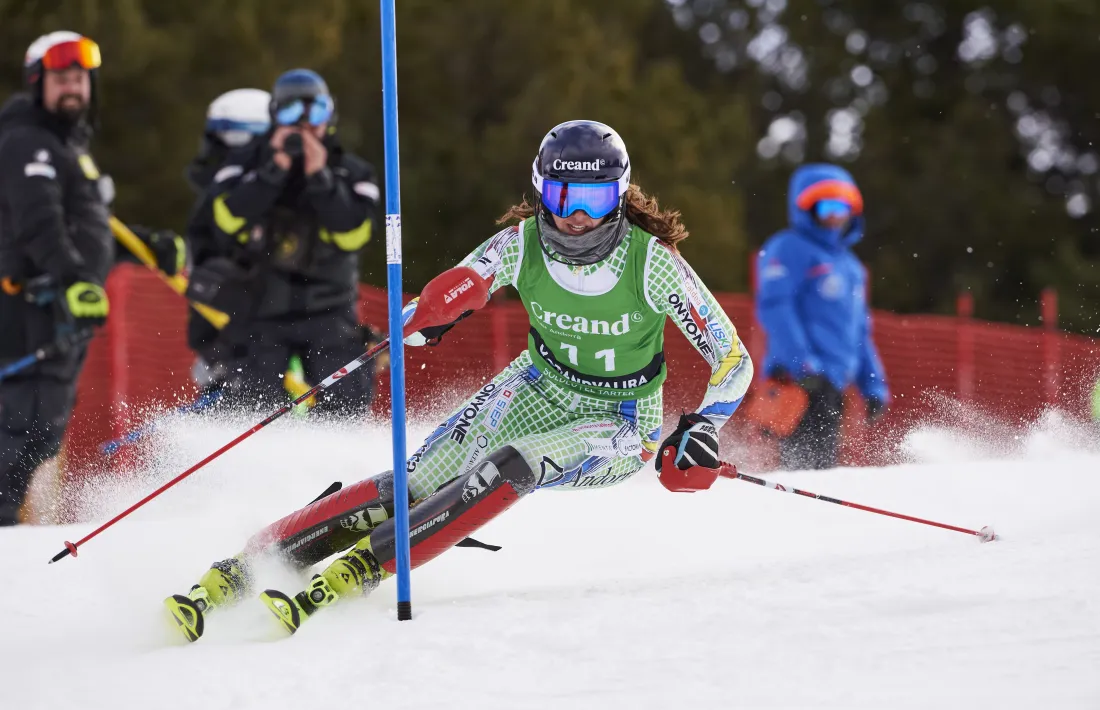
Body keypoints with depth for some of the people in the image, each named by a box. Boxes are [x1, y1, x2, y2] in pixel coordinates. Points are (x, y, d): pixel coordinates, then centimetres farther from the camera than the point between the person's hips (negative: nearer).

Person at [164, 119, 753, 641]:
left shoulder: (652, 261, -22)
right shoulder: (521, 245, -16)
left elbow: (732, 358, -16)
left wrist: (701, 429, -32)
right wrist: (424, 318, -39)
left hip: (619, 426, -3)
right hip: (539, 389, 3)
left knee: (508, 467, -33)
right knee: (422, 480, -17)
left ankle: (354, 574, -37)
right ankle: (236, 570, -22)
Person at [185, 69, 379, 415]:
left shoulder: (351, 173, 2)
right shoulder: (247, 163, 1)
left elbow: (353, 234, -14)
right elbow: (226, 218, -16)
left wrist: (320, 179, -22)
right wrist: (274, 171, -23)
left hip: (327, 311, 1)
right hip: (259, 308, -1)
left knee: (348, 399, -12)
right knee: (259, 405, -11)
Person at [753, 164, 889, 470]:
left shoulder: (849, 264, 27)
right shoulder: (789, 249, 0)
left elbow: (860, 330, 31)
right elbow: (774, 307, -13)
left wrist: (874, 385, 22)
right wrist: (801, 364, -24)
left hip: (832, 384, 9)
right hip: (800, 381, -9)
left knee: (823, 465, 7)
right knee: (807, 462, -20)